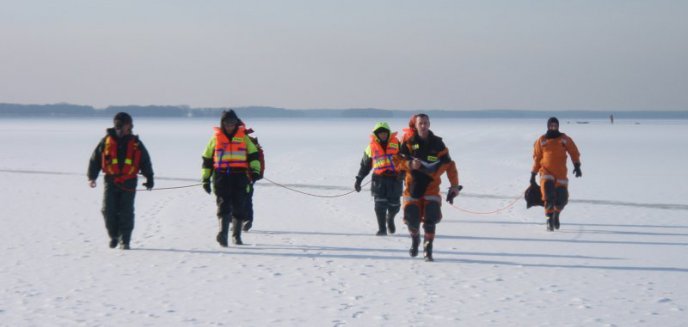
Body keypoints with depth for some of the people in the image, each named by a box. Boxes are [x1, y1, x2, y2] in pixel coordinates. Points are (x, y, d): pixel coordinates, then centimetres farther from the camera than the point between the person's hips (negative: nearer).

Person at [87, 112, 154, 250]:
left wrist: (149, 178, 11)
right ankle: (114, 236, 17)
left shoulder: (136, 144, 5)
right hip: (111, 180, 1)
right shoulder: (107, 141, 4)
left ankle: (124, 241, 2)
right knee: (108, 210, -4)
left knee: (126, 213, -3)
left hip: (128, 183, -1)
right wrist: (92, 177, 2)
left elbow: (145, 162, 12)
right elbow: (95, 159, 7)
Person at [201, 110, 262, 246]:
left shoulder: (243, 137, 9)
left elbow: (253, 155, 8)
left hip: (240, 176, 1)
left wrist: (255, 171, -7)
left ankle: (236, 235, 17)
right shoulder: (216, 138, 9)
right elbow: (207, 159, 15)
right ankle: (223, 233, -27)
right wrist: (205, 178, 11)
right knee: (223, 205, -14)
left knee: (239, 208, 4)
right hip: (221, 177, -1)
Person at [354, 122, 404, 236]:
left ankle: (390, 219, 38)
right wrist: (358, 180, 15)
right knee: (380, 204, -11)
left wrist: (402, 172, -7)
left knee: (394, 204, 4)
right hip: (379, 178, 0)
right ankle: (382, 229, -4)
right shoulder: (372, 147, 8)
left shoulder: (396, 143, 4)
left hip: (395, 178, 0)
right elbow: (365, 164, 16)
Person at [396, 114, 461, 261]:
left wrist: (454, 185, -2)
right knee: (412, 217, -2)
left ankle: (428, 248, -4)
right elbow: (398, 161, -2)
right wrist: (410, 164, -23)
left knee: (430, 218, -13)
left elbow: (449, 164, 3)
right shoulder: (408, 142, 0)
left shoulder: (437, 143, 1)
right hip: (413, 185, 0)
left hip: (431, 185, 0)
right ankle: (415, 239, 29)